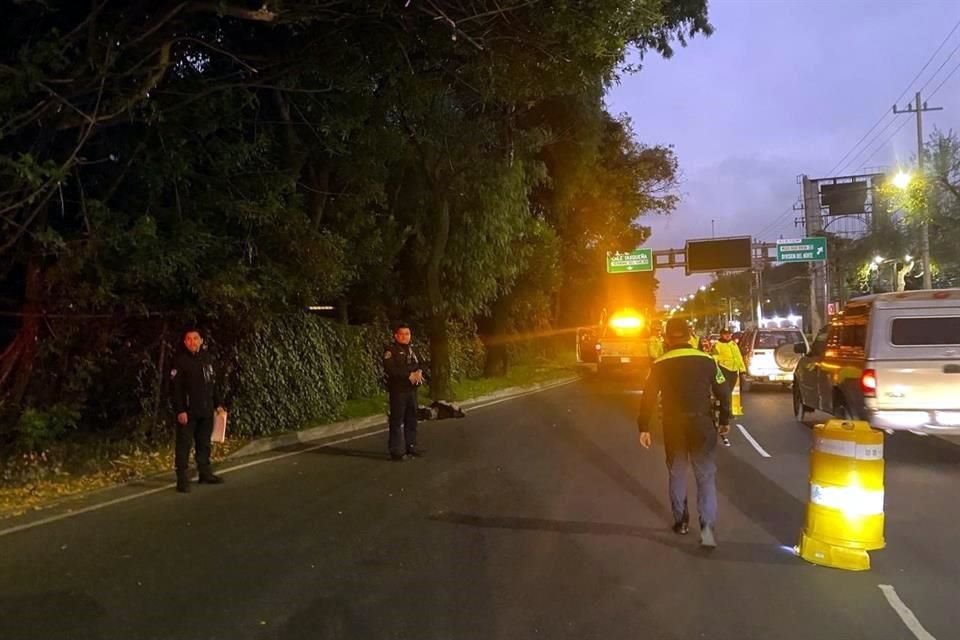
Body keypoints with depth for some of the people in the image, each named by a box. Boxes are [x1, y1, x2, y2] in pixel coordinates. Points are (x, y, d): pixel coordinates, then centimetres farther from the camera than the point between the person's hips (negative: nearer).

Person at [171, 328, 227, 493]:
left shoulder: (207, 358, 10)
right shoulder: (180, 360, -8)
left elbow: (214, 383, 16)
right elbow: (176, 388, -12)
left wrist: (218, 404, 12)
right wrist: (180, 410, -17)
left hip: (206, 411, 6)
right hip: (188, 411, -6)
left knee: (204, 443, 14)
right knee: (184, 444, -2)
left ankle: (205, 473, 25)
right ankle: (182, 478, 1)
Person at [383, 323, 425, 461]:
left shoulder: (411, 350, 17)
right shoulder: (391, 351, -7)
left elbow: (418, 366, 17)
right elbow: (390, 369, -19)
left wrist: (419, 372, -8)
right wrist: (409, 375, -18)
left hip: (411, 389, 7)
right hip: (398, 390, -7)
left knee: (411, 419, 11)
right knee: (397, 421, -7)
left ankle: (411, 446, 20)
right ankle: (396, 451, -5)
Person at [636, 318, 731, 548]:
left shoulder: (660, 365, -2)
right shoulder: (707, 360, -1)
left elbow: (649, 397, -3)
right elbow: (722, 391, 3)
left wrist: (644, 427, 3)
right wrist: (725, 420, 14)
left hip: (673, 425, 1)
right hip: (702, 423, -1)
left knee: (677, 473, 17)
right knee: (706, 475, 3)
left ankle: (681, 521, 24)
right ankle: (707, 524, -12)